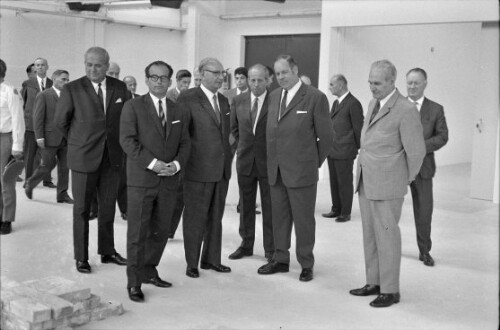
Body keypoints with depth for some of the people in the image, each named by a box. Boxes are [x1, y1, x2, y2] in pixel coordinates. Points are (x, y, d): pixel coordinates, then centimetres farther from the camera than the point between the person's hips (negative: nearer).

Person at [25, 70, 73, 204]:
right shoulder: (43, 96, -4)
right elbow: (37, 118, -7)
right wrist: (39, 137, -13)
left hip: (65, 138, 5)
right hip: (49, 138, -5)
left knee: (64, 167, 4)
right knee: (48, 165, 0)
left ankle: (62, 194, 12)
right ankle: (30, 184, 24)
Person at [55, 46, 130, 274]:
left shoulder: (120, 88, 2)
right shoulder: (72, 89, -7)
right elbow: (60, 122, 1)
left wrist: (118, 142, 9)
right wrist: (79, 141, 9)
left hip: (112, 157, 3)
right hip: (83, 158, -3)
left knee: (108, 207, 12)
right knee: (81, 209, 5)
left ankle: (107, 251, 26)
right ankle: (81, 257, 16)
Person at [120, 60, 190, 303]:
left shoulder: (177, 111, 14)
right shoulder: (133, 106, -1)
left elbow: (184, 144, 13)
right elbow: (127, 140, -10)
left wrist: (176, 164, -7)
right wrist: (152, 163, -17)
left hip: (169, 181, 5)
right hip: (141, 180, -4)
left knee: (160, 231, 10)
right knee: (138, 232, -2)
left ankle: (148, 271, 27)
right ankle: (134, 282, 7)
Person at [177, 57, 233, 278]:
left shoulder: (223, 101, 13)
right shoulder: (188, 99, -9)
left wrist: (228, 158, 14)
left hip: (222, 170, 6)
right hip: (198, 170, -6)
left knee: (215, 218, 14)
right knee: (195, 219, 4)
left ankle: (211, 259, 26)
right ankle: (191, 263, 16)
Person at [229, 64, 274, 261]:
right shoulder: (238, 101, 3)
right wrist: (243, 143, 12)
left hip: (269, 160, -4)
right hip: (245, 159, 4)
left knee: (269, 207, 4)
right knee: (246, 205, 12)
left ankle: (270, 249, 13)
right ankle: (246, 244, 24)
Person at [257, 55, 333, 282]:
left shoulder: (315, 97, -8)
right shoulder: (274, 96, 11)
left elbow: (325, 136, -4)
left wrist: (315, 163, 2)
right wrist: (272, 161, 11)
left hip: (301, 171, -5)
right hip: (276, 171, 6)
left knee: (303, 219, 4)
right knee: (279, 218, 14)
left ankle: (306, 264, 18)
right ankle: (280, 260, 27)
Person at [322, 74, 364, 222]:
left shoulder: (353, 103, -11)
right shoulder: (336, 103, 16)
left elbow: (358, 128, -10)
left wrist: (358, 148, -5)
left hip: (345, 151, -8)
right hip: (332, 150, 8)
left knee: (345, 183, 1)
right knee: (334, 182, 13)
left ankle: (346, 213, 10)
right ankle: (336, 209, 23)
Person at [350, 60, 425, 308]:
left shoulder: (406, 110, -16)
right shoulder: (373, 104, 11)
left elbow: (416, 150, -12)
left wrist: (407, 178, 0)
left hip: (387, 184, -8)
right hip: (366, 181, 8)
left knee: (386, 235, -1)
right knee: (370, 234, 13)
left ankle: (390, 290, 9)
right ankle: (374, 283, 23)